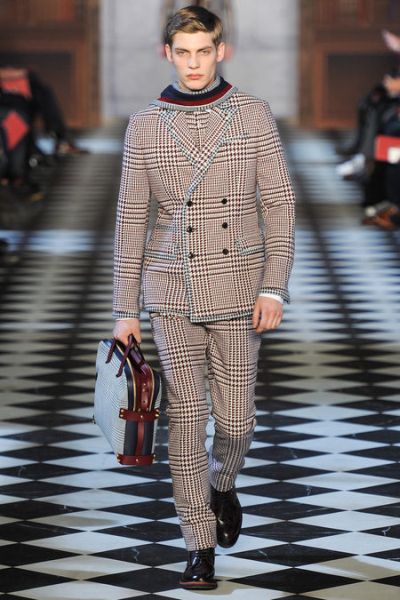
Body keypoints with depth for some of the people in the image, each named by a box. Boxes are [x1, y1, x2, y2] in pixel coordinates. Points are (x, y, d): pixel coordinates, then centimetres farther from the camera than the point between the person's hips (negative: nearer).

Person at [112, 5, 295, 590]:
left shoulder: (254, 115, -2)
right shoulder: (145, 126, 0)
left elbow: (279, 205, -1)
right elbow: (131, 219, 4)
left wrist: (274, 286, -10)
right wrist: (125, 309, 2)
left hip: (237, 288, 0)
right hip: (172, 291, 0)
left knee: (235, 417, 4)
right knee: (186, 416, -2)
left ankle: (222, 483, 38)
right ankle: (201, 545, 7)